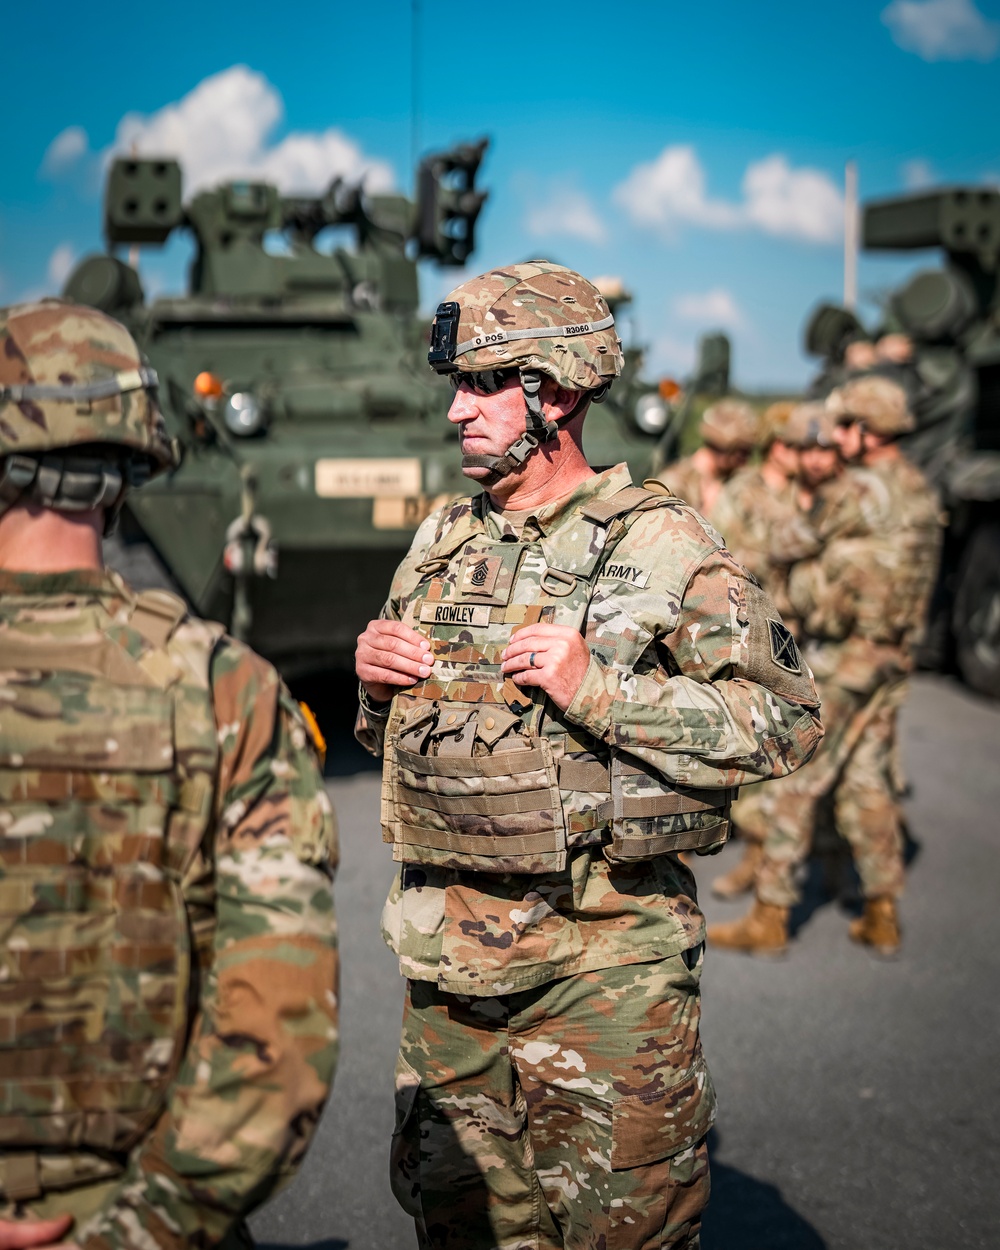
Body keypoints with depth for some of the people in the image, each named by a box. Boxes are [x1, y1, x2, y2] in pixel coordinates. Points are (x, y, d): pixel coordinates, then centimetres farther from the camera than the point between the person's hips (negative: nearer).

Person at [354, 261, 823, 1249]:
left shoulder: (659, 545, -8)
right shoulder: (440, 542, 11)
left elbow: (785, 721, -15)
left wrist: (595, 687, -21)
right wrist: (374, 680, -1)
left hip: (600, 959, -5)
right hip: (445, 951, 6)